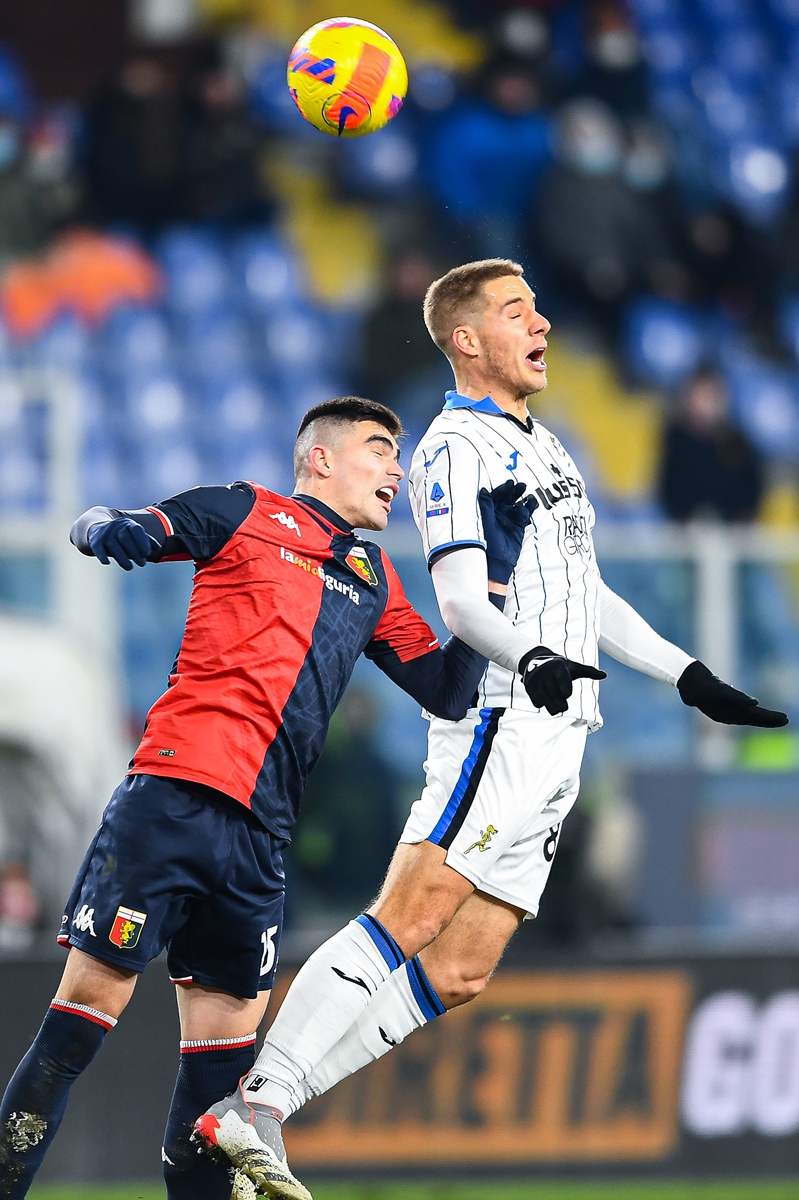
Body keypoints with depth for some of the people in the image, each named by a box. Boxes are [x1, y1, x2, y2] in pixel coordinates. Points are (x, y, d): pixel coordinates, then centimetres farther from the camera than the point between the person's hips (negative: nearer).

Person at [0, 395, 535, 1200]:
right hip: (173, 793, -6)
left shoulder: (374, 579, 23)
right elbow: (97, 528, 9)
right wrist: (109, 530, -17)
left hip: (259, 831, 6)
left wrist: (492, 568, 11)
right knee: (95, 996, -10)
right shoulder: (246, 514, 8)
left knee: (228, 1027, 1)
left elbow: (448, 692, 20)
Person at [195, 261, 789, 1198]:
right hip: (502, 724, -8)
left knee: (456, 973, 0)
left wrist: (693, 680, 29)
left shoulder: (541, 446, 25)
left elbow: (587, 597, 32)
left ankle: (258, 1116, -3)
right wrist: (532, 659, -35)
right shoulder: (458, 445, -5)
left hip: (557, 736, 8)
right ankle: (252, 1106, -24)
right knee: (410, 918, -21)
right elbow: (462, 599, -17)